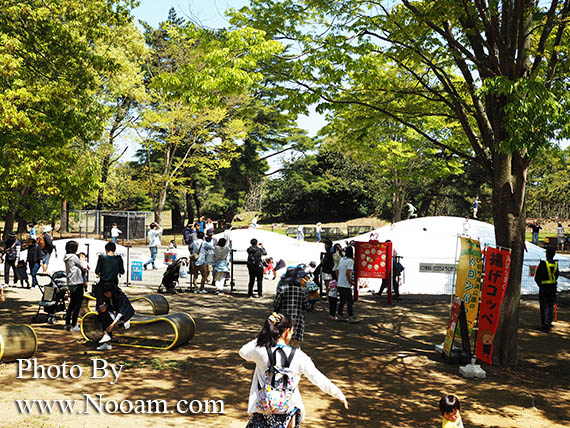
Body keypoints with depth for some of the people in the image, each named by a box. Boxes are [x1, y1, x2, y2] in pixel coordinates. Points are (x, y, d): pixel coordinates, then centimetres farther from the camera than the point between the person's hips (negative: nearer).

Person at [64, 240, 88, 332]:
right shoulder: (73, 257, -15)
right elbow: (83, 267, -7)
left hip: (70, 283, 9)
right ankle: (73, 325, -1)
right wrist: (85, 263, 12)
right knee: (77, 304, -3)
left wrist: (84, 264, 1)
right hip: (77, 283, -9)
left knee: (72, 303, 17)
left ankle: (67, 323, 21)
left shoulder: (67, 258, 12)